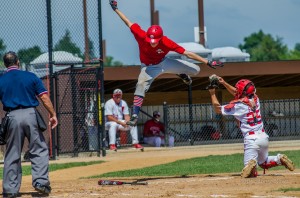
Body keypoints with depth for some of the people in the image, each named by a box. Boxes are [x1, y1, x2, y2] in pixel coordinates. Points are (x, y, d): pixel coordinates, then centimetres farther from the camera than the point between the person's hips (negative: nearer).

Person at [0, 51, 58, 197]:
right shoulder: (31, 76, 5)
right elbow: (44, 97, -1)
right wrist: (53, 115, 4)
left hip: (12, 117, 1)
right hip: (30, 114, -1)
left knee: (12, 155, 8)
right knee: (39, 150, 7)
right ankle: (40, 181, -5)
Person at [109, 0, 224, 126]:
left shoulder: (167, 43, -33)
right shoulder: (141, 36, -33)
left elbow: (187, 54, -31)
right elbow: (128, 23, -20)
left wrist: (208, 62, -33)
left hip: (164, 63, 2)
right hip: (149, 68, -2)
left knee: (195, 70, -1)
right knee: (141, 86, -30)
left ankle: (181, 74, 36)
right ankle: (134, 116, -29)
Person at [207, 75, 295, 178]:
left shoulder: (239, 105, -10)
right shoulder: (255, 99, 9)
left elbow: (218, 109, -1)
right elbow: (237, 93, 27)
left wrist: (212, 94, 9)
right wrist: (224, 83, 25)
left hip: (251, 139, -6)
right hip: (264, 137, 6)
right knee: (263, 163, 28)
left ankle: (252, 163, -39)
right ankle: (279, 159, 2)